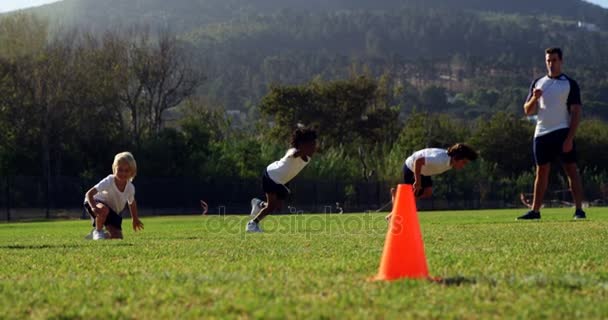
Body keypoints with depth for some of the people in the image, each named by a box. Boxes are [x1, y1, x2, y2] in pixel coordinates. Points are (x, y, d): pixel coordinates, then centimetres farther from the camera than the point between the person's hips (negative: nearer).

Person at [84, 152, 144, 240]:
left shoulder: (130, 188, -17)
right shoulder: (108, 181, -32)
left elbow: (132, 203, 6)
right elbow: (89, 194, -36)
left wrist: (135, 219, 14)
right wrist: (94, 207, -53)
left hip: (113, 212, 5)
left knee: (117, 238, -6)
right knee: (104, 209, -42)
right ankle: (98, 231, -15)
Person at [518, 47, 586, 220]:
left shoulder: (570, 84, 0)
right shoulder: (538, 83, 13)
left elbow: (576, 112, -6)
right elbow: (528, 111, 12)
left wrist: (570, 138, -15)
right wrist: (534, 98, -10)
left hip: (562, 133, -4)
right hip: (541, 134, 4)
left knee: (571, 170, -7)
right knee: (541, 172, 9)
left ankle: (579, 209, -8)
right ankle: (535, 211, 12)